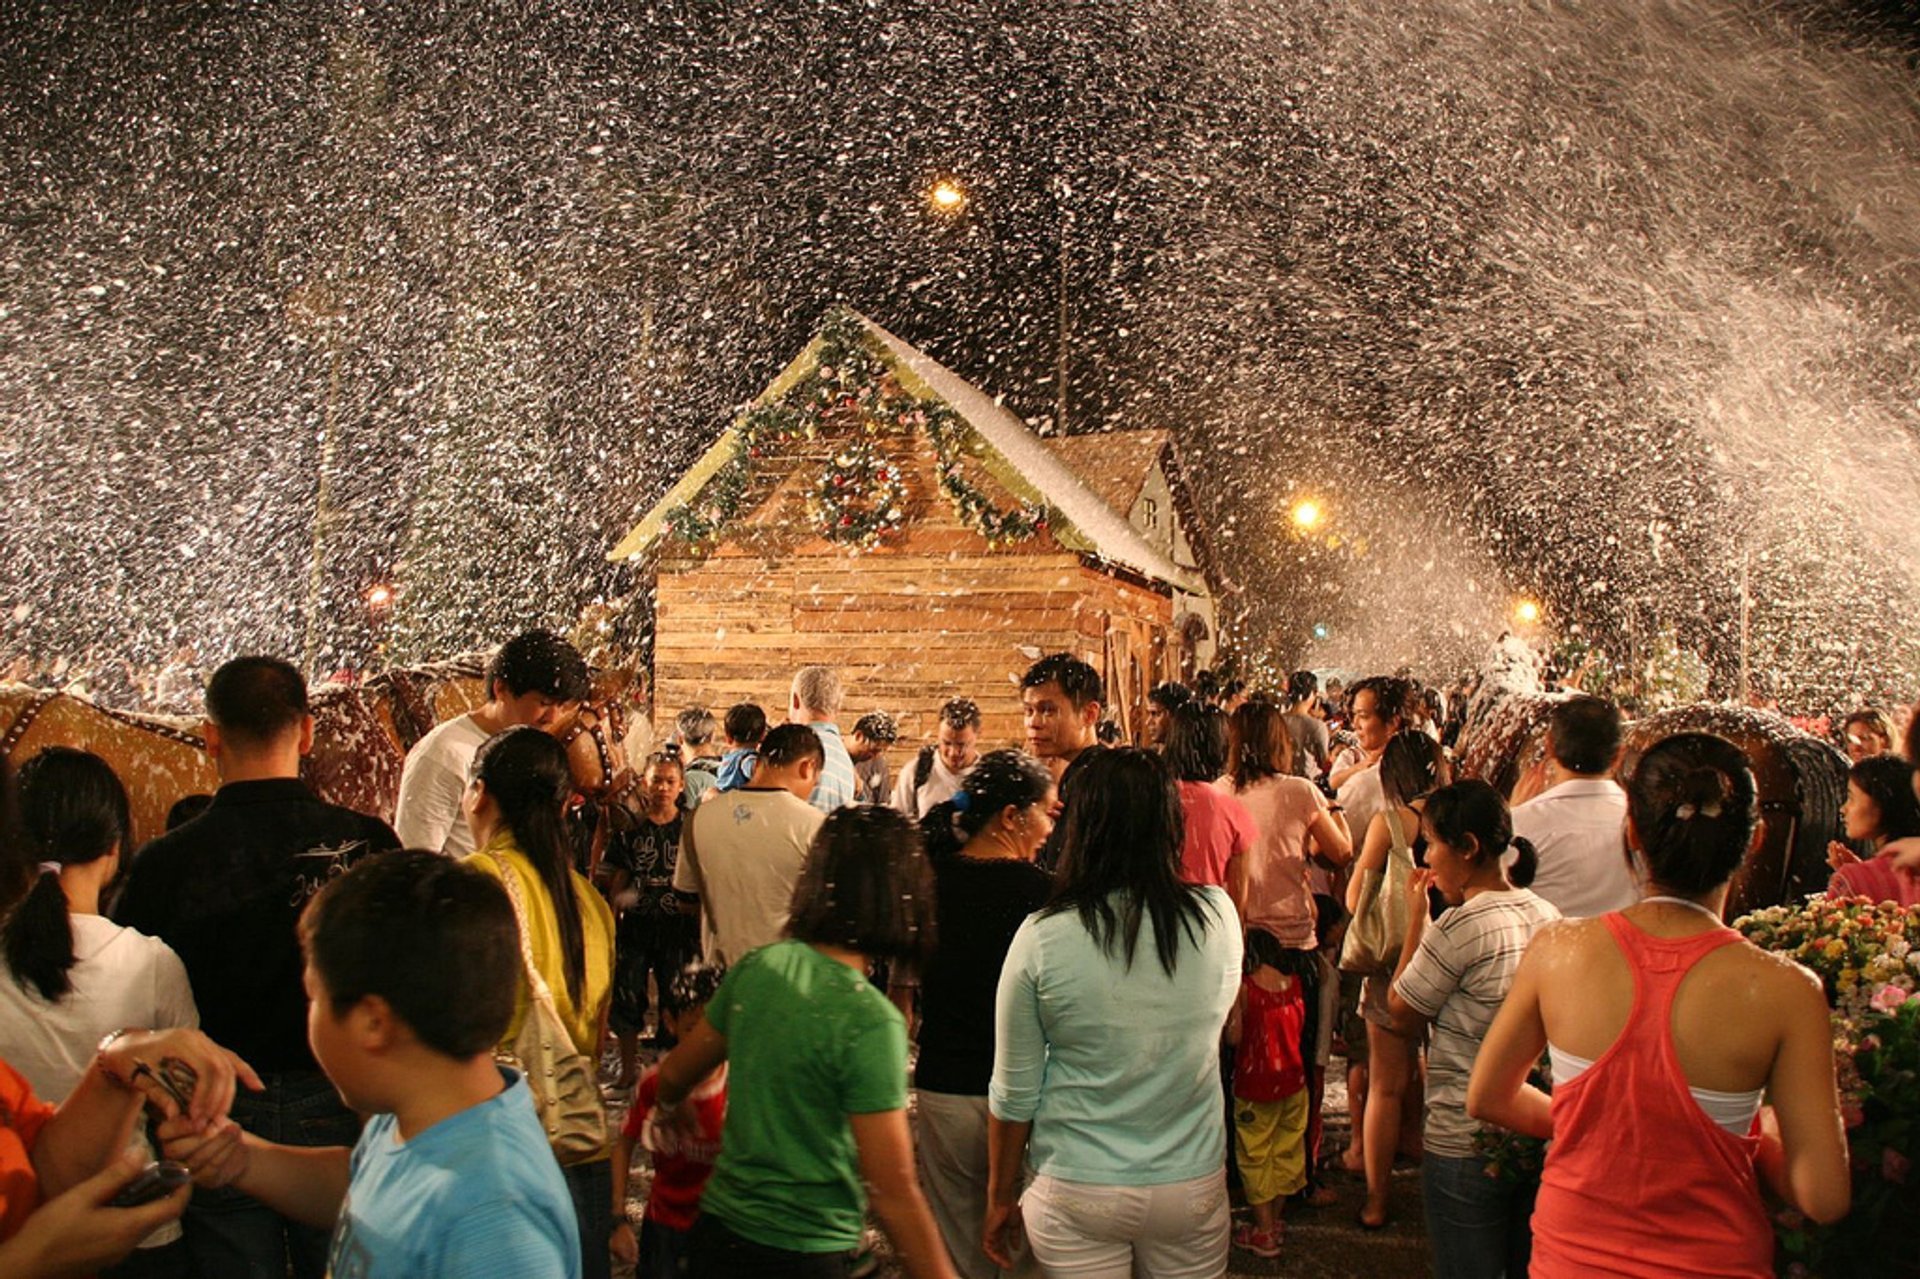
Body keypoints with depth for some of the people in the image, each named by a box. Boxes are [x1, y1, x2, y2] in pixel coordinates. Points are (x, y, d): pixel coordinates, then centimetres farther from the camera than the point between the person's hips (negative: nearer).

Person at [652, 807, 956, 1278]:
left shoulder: (757, 967, -3)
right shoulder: (871, 1023, -22)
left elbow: (675, 1074, 12)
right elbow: (893, 1193, -22)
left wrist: (670, 1108, 33)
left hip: (716, 1230, 6)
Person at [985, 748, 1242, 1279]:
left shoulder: (1041, 940, -16)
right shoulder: (1218, 916, -11)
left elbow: (1013, 1093, -8)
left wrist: (1001, 1199, 7)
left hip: (1074, 1195, -2)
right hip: (1192, 1186, 2)